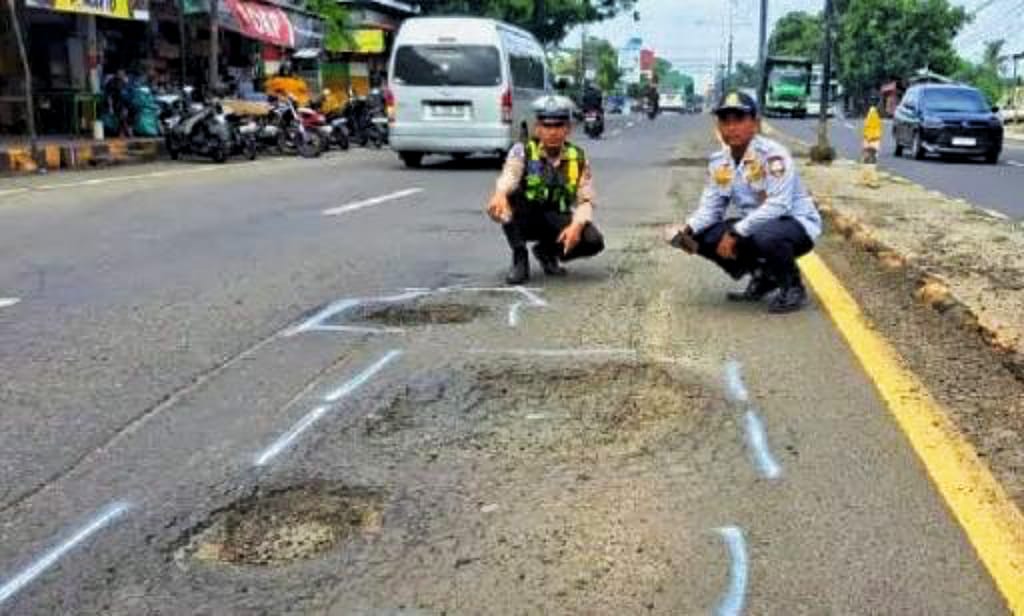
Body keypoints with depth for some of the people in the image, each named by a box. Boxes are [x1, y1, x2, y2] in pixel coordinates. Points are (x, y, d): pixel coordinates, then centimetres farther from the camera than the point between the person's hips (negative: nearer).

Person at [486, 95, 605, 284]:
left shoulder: (578, 158, -2)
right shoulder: (523, 151, -10)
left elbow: (586, 200, -6)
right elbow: (509, 176, -31)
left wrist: (577, 225, -28)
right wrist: (500, 194, -56)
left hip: (556, 221, 2)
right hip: (525, 219, -2)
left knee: (593, 240, -25)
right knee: (509, 196, -33)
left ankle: (547, 251, 7)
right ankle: (519, 259, -15)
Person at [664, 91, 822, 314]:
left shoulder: (772, 154, -21)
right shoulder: (718, 161, 0)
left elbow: (778, 205, -31)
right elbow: (711, 207, 0)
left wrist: (735, 233, -33)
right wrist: (688, 230, -21)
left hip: (797, 223, -7)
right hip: (755, 225, 7)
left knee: (766, 237, -39)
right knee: (703, 238, -10)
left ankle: (793, 287, -7)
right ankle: (763, 277, 10)